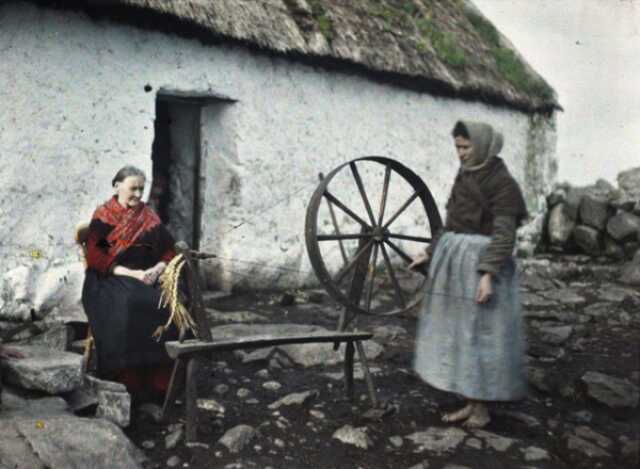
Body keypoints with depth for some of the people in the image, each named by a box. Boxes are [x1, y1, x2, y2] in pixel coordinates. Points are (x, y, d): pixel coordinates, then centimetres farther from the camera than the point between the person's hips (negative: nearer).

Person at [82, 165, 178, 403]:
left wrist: (157, 269, -10)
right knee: (126, 308, -37)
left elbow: (169, 251, 12)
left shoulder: (149, 218, 15)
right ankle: (127, 382, -28)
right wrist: (130, 273, -16)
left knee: (165, 306, -30)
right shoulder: (103, 216, 4)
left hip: (146, 280, 3)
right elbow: (95, 257, -5)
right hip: (109, 281, -3)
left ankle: (158, 382, -24)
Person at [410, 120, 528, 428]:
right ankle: (470, 403, 22)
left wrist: (488, 275, -25)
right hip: (453, 258, 8)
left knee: (479, 333, -1)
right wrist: (429, 254, 19)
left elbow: (504, 235, -17)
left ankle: (482, 407, 13)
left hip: (481, 261, -8)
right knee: (458, 332, 11)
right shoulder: (464, 177, 13)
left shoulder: (502, 182, -11)